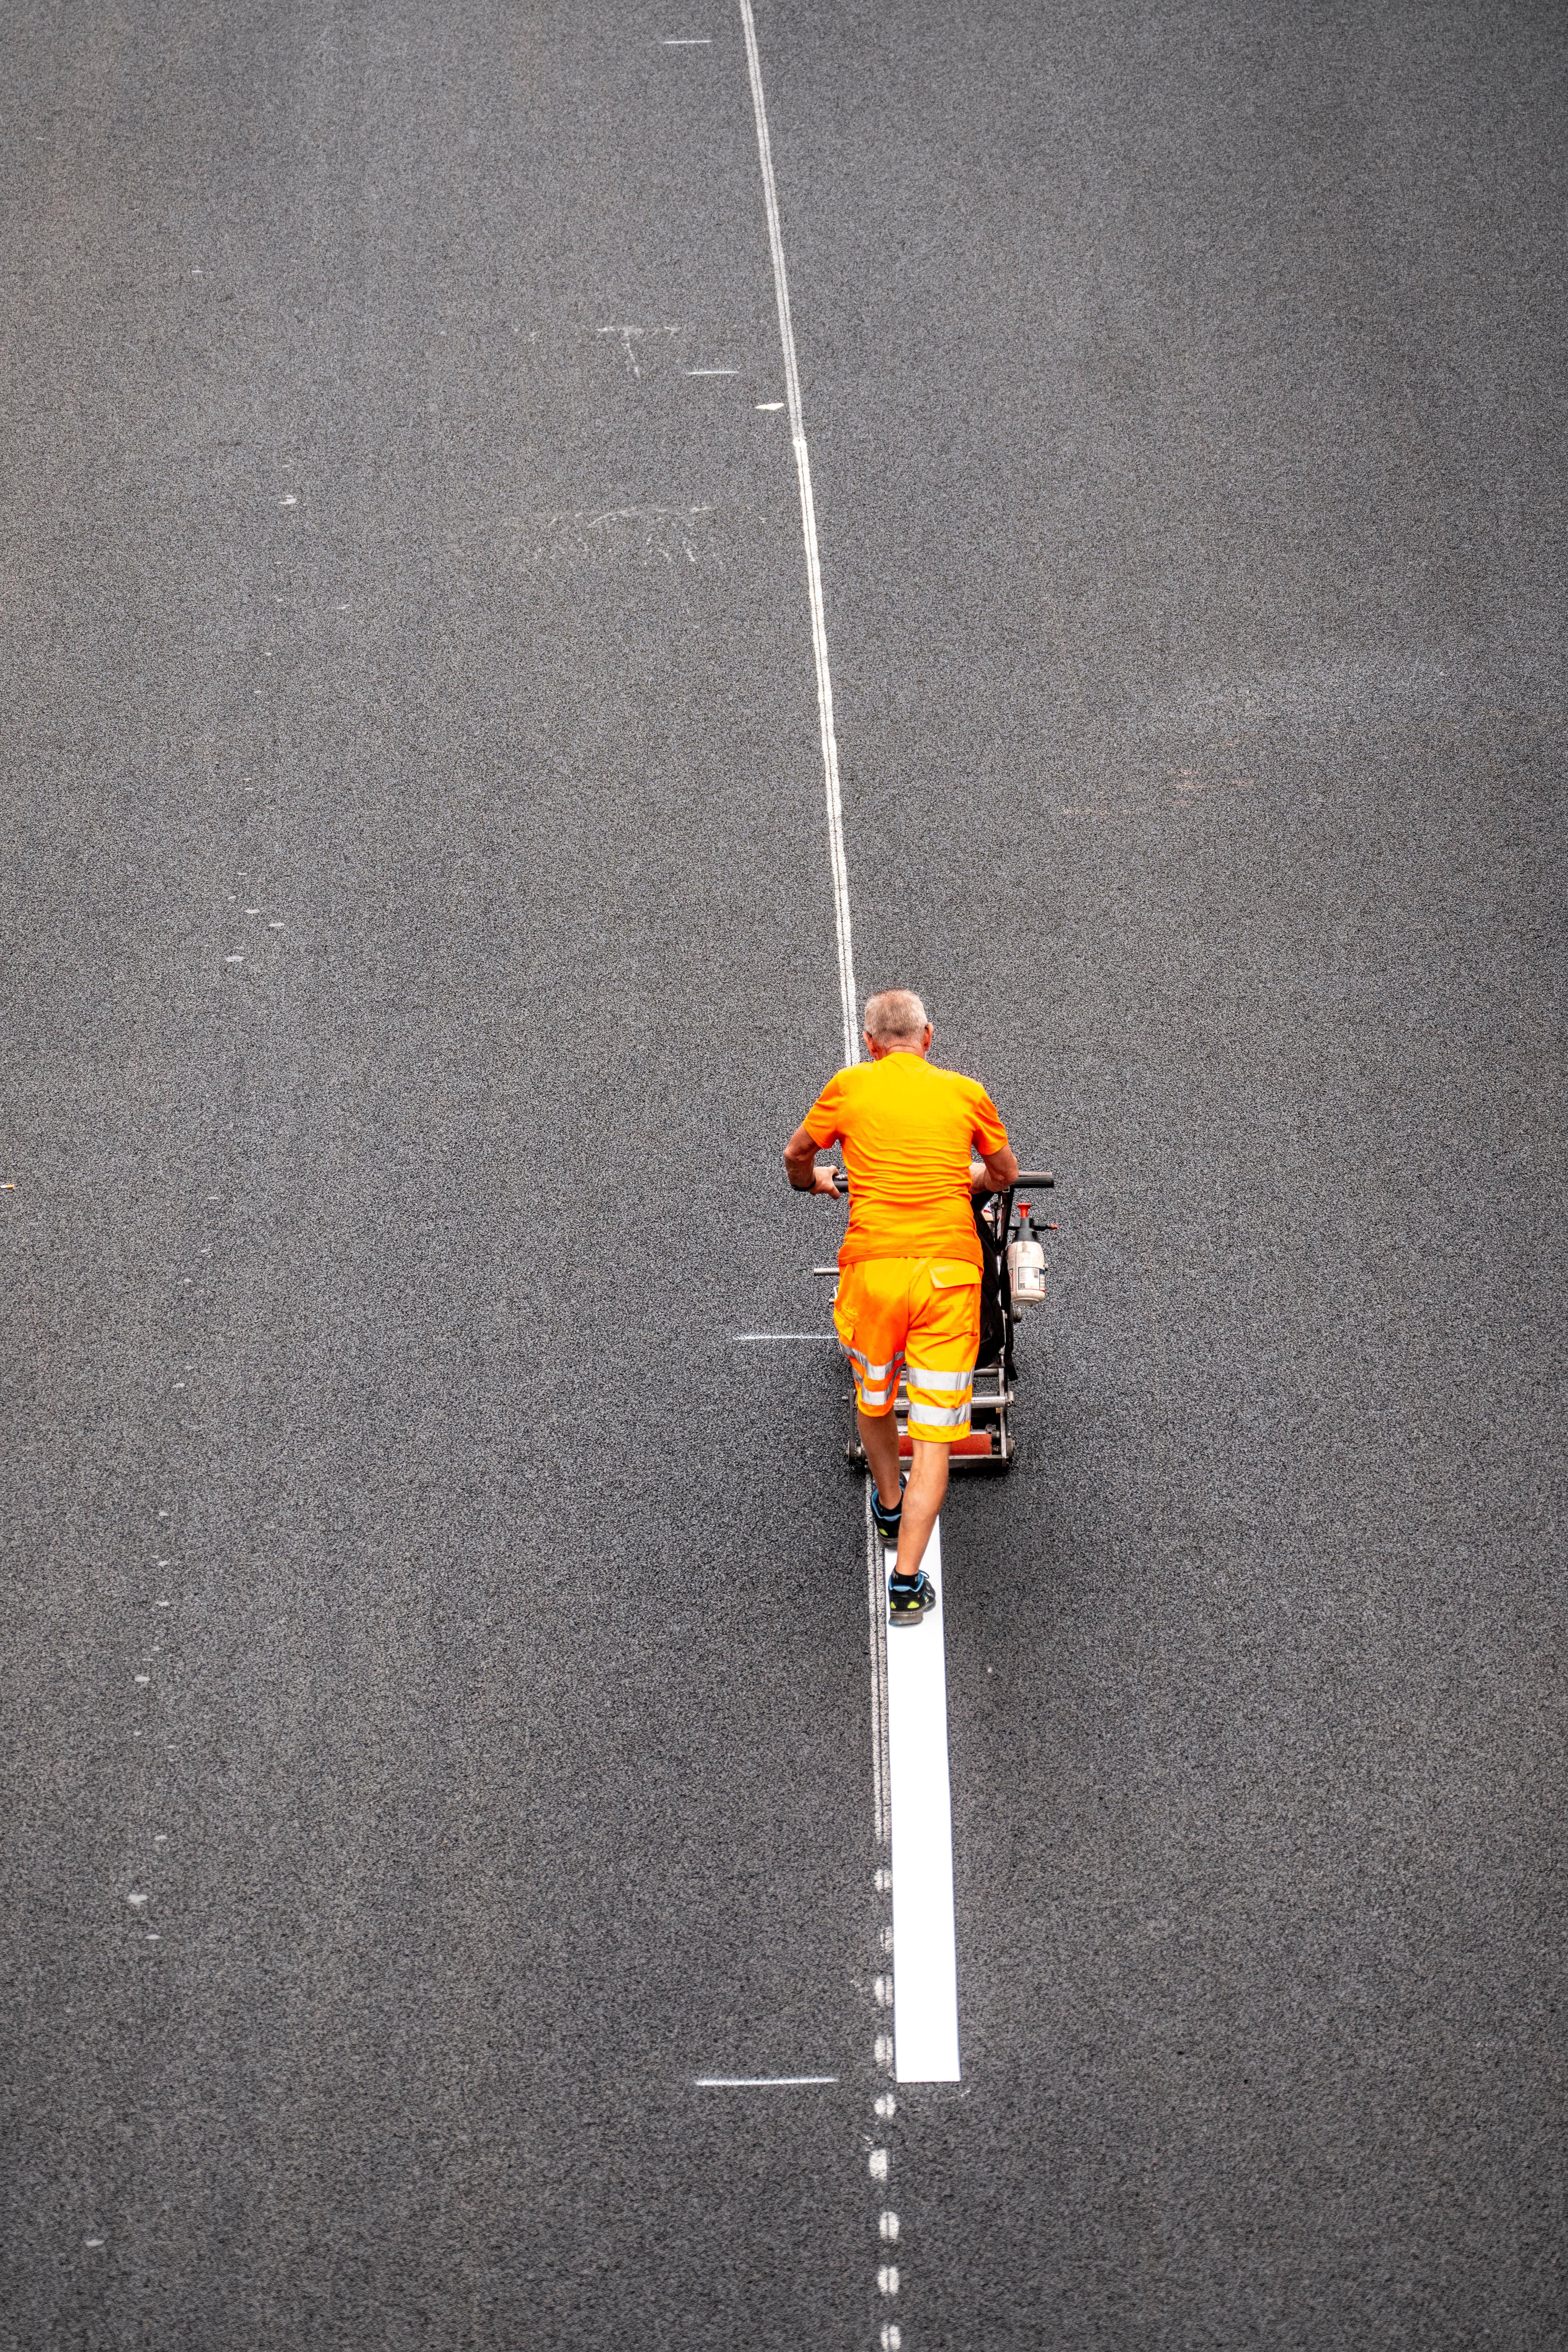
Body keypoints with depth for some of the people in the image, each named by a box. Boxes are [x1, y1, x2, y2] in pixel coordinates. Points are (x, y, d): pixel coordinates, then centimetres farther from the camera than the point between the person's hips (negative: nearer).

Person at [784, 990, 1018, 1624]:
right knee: (935, 1429, 2)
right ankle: (907, 1582, -3)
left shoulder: (850, 1086, 7)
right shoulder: (967, 1093, 10)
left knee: (873, 1397, 27)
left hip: (874, 1263, 0)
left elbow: (796, 1156, 21)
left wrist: (813, 1181, 43)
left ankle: (889, 1508, 48)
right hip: (951, 1268, 0)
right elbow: (1005, 1175, 24)